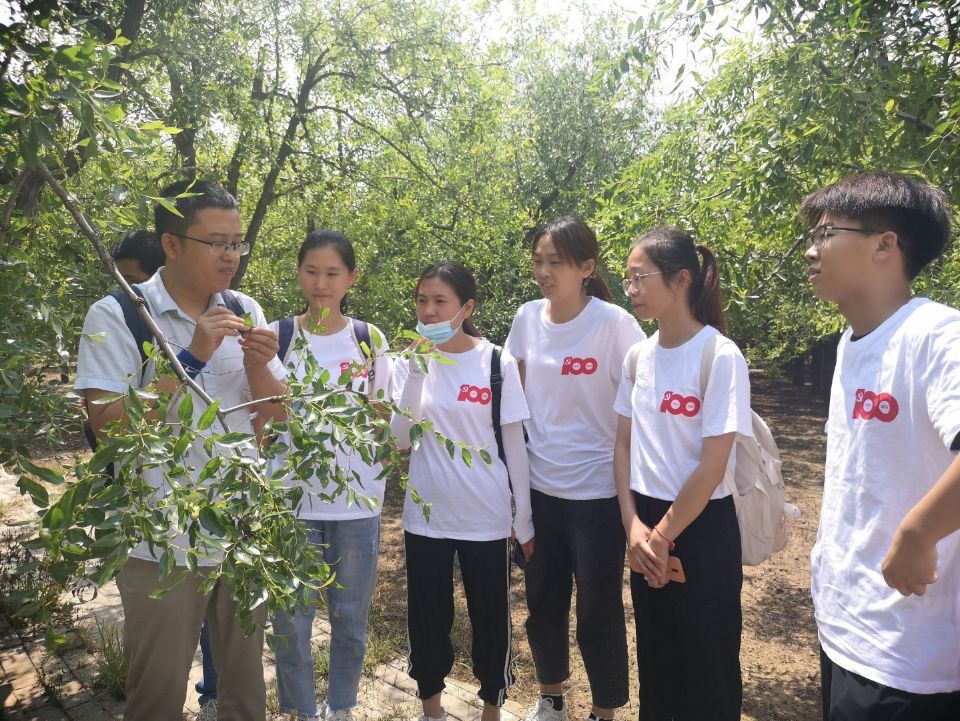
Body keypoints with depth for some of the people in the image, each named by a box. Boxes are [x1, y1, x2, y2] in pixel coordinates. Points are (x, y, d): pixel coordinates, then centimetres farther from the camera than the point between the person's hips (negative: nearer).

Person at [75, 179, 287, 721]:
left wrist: (258, 365, -16)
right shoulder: (116, 316, -11)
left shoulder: (245, 311, 2)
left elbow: (278, 413, 4)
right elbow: (108, 427, -17)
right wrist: (191, 358, -24)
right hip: (164, 544, -4)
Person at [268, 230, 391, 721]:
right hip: (293, 499, -1)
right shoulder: (276, 337, -2)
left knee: (350, 616, 13)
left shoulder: (370, 340, 1)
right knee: (291, 620, 7)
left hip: (357, 501, 1)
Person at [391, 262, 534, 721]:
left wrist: (524, 518, 0)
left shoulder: (496, 362, -7)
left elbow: (515, 444, -3)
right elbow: (401, 438, -10)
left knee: (491, 616, 12)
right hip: (426, 514, 2)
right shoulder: (412, 360, -1)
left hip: (487, 516, -2)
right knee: (428, 616, 13)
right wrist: (417, 372, -20)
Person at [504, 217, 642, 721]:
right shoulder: (527, 318, -1)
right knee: (543, 600, 18)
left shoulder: (614, 323, -15)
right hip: (538, 484, 5)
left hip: (598, 489, -4)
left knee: (598, 610, 9)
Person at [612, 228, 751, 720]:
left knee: (707, 663, 10)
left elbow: (712, 466, -17)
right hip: (646, 524, 6)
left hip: (701, 527, -5)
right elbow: (624, 444, 6)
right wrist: (633, 525, -4)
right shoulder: (638, 356, 2)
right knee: (655, 655, 19)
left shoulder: (720, 356, -16)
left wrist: (663, 535, -11)